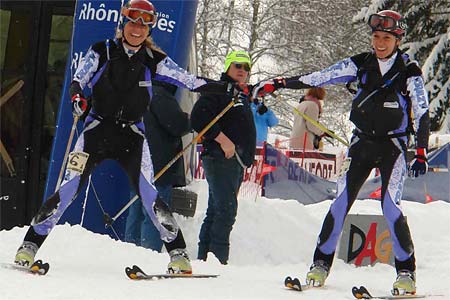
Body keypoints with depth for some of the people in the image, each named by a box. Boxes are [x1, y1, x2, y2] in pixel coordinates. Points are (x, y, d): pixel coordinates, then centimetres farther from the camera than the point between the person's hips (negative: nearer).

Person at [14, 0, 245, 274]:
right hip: (98, 128, 0)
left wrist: (229, 88, -5)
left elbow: (191, 82, 2)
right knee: (70, 188, -11)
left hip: (132, 135, 1)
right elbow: (78, 79, -10)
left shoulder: (153, 60, 2)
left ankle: (178, 253, -8)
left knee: (148, 192, -15)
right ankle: (30, 245, -3)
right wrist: (77, 96, -33)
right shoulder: (102, 52, 0)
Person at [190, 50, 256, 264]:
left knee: (216, 211, 9)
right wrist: (222, 139, -22)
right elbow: (198, 118, -18)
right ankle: (217, 258, -19)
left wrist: (246, 157, 21)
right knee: (226, 209, -17)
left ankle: (204, 258, 11)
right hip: (220, 158, -10)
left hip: (236, 161, 10)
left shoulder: (242, 96, 23)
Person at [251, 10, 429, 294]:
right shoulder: (362, 64, 2)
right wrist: (278, 84, -6)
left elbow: (422, 113, -8)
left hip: (394, 145, -3)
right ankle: (321, 264, 4)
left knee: (390, 205, -17)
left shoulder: (410, 71, -6)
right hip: (362, 142, 3)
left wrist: (421, 153, -17)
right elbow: (319, 78, 0)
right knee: (341, 201, -5)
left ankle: (406, 272, -7)